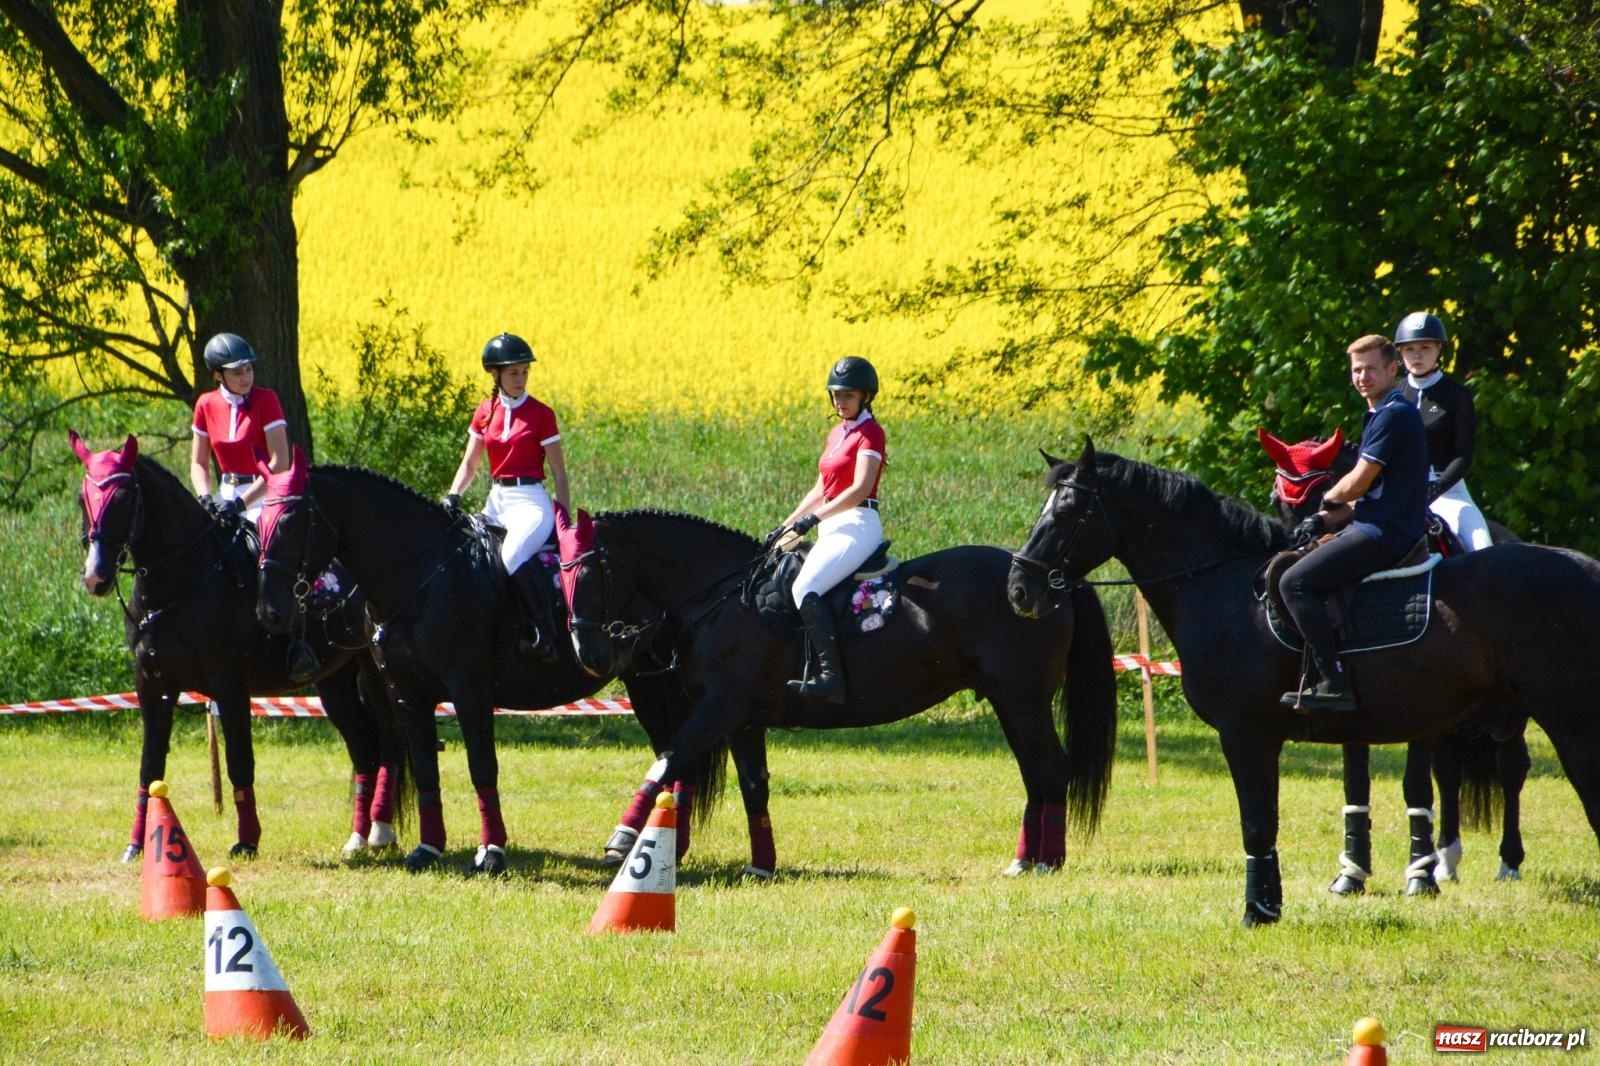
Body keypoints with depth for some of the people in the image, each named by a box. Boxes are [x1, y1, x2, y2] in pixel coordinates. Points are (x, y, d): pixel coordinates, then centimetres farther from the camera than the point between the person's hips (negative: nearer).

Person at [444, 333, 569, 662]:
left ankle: (544, 632, -30)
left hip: (530, 501, -7)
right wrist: (453, 496, -6)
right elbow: (469, 464, 12)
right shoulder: (485, 413, 10)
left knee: (514, 553, -36)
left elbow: (559, 473, -2)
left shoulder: (541, 415, -3)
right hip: (496, 502, 7)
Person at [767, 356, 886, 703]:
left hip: (858, 527, -10)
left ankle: (832, 677, -37)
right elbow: (822, 489, 22)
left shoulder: (870, 433, -8)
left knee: (805, 589, -28)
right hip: (833, 530, 10)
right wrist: (786, 525, 16)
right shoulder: (837, 433, 19)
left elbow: (860, 488, -19)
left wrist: (815, 517, -23)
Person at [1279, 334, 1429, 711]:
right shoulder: (1380, 415, 22)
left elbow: (1358, 484, -16)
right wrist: (1324, 520, 6)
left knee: (1295, 582, -21)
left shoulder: (1394, 415, -12)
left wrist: (1328, 499, 6)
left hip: (1385, 534, -11)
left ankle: (1334, 683, -25)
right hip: (1377, 527, 11)